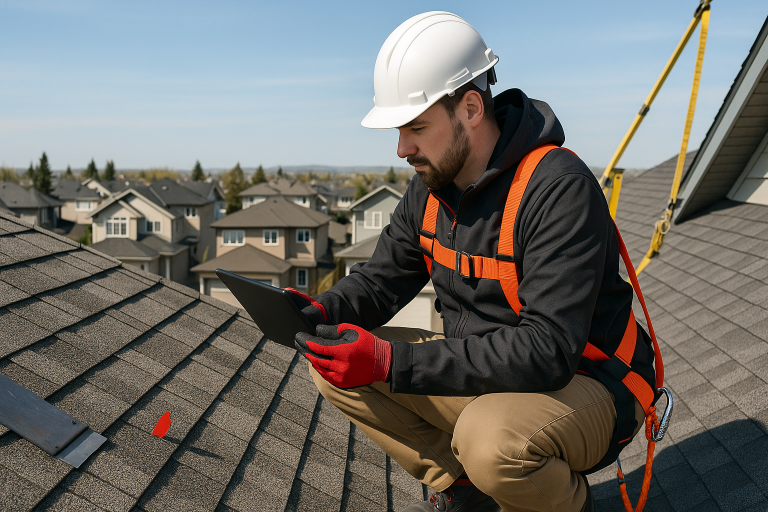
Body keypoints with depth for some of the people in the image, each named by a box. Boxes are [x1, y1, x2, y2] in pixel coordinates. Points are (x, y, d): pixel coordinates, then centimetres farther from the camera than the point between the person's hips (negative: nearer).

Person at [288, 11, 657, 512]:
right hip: (484, 372, 7)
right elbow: (382, 278, 7)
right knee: (337, 363, -4)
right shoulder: (432, 186, 0)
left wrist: (392, 362, -36)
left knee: (491, 440, -39)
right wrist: (323, 310, -17)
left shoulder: (560, 189, -25)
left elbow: (548, 349, -32)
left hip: (585, 387, -6)